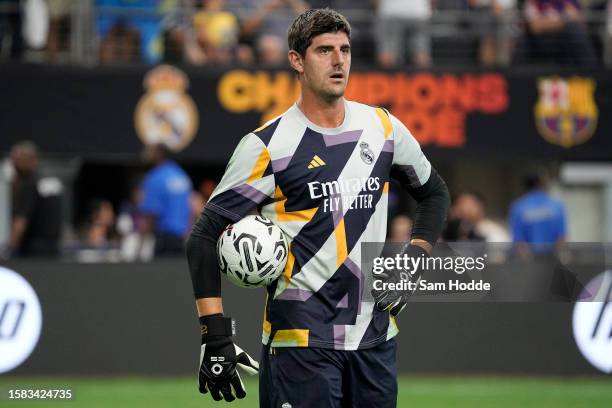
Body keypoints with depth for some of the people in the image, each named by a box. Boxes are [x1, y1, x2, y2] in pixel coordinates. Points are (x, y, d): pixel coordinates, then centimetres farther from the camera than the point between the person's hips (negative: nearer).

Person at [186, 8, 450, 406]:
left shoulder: (383, 127, 6)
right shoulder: (267, 146, -8)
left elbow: (434, 192, 23)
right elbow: (205, 235, -7)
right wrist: (216, 337, -15)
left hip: (376, 337, 5)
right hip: (300, 340, -5)